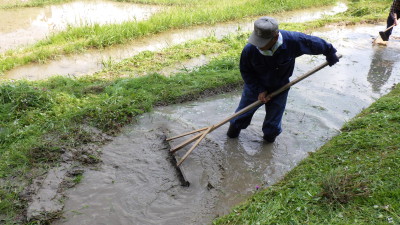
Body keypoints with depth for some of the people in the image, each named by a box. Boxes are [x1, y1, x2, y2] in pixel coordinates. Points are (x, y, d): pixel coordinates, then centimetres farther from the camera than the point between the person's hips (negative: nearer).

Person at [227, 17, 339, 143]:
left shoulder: (293, 41, -33)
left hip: (279, 89, 0)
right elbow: (245, 71, -13)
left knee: (273, 121, 17)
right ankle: (235, 127, 51)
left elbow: (317, 44, -13)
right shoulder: (250, 49, -32)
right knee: (243, 112, 19)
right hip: (255, 87, 0)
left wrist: (330, 54, 4)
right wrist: (259, 90, -17)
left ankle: (270, 136, 49)